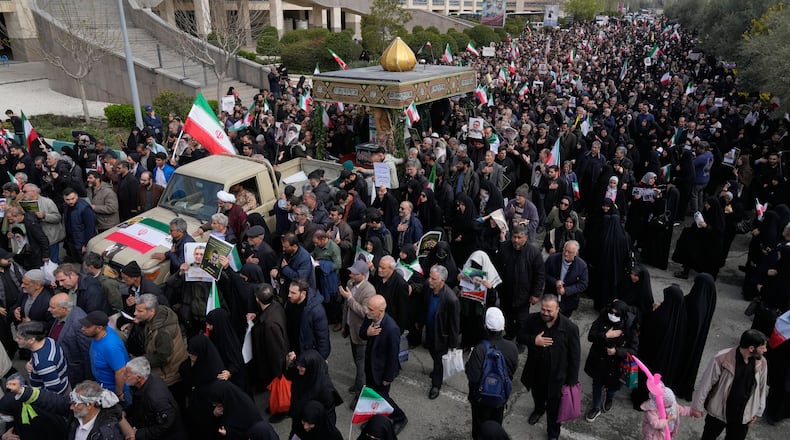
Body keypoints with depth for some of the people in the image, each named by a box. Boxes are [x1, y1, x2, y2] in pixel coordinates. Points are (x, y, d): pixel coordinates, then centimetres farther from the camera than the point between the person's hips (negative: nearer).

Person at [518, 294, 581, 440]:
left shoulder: (570, 327, -25)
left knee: (554, 407, 16)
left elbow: (575, 356, -14)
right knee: (537, 395, 32)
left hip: (556, 375, -3)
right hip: (535, 371, 3)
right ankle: (539, 409, 65)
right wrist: (533, 340, -25)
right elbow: (520, 336, -4)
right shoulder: (532, 320, -18)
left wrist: (572, 380, -9)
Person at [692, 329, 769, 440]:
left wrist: (757, 411, 10)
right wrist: (698, 406, -9)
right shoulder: (721, 359, -27)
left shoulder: (761, 363, -13)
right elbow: (706, 384, -16)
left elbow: (762, 388, 3)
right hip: (718, 412, -3)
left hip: (743, 415, 3)